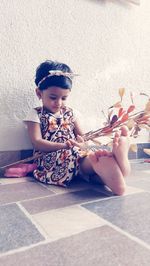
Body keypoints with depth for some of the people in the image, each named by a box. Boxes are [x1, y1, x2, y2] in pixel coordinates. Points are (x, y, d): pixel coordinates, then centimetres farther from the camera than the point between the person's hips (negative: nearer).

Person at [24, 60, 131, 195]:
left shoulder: (69, 113, 17)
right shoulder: (36, 115, 4)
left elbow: (82, 136, 15)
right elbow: (37, 142, -7)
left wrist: (81, 141, -12)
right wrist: (64, 146, -21)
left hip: (76, 154, 4)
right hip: (50, 160, -3)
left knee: (91, 158, -32)